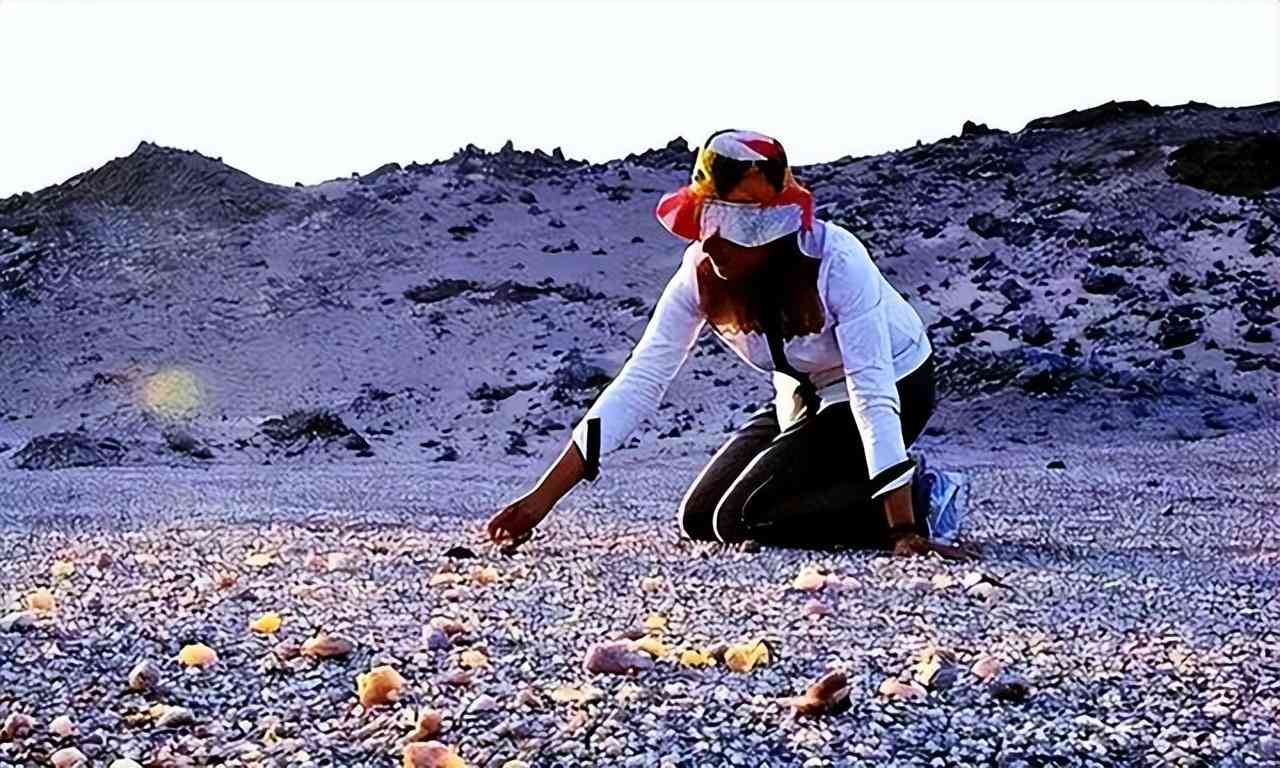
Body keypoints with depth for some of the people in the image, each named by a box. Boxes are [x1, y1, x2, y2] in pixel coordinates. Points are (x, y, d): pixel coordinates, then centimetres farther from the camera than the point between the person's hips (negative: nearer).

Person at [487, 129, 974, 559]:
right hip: (803, 399, 6)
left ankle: (921, 500, -5)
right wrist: (542, 498, -25)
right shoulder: (701, 272, -19)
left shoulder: (837, 261, -33)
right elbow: (640, 382, -20)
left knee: (742, 520, -19)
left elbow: (873, 394, -35)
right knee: (698, 520, 2)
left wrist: (903, 530, -41)